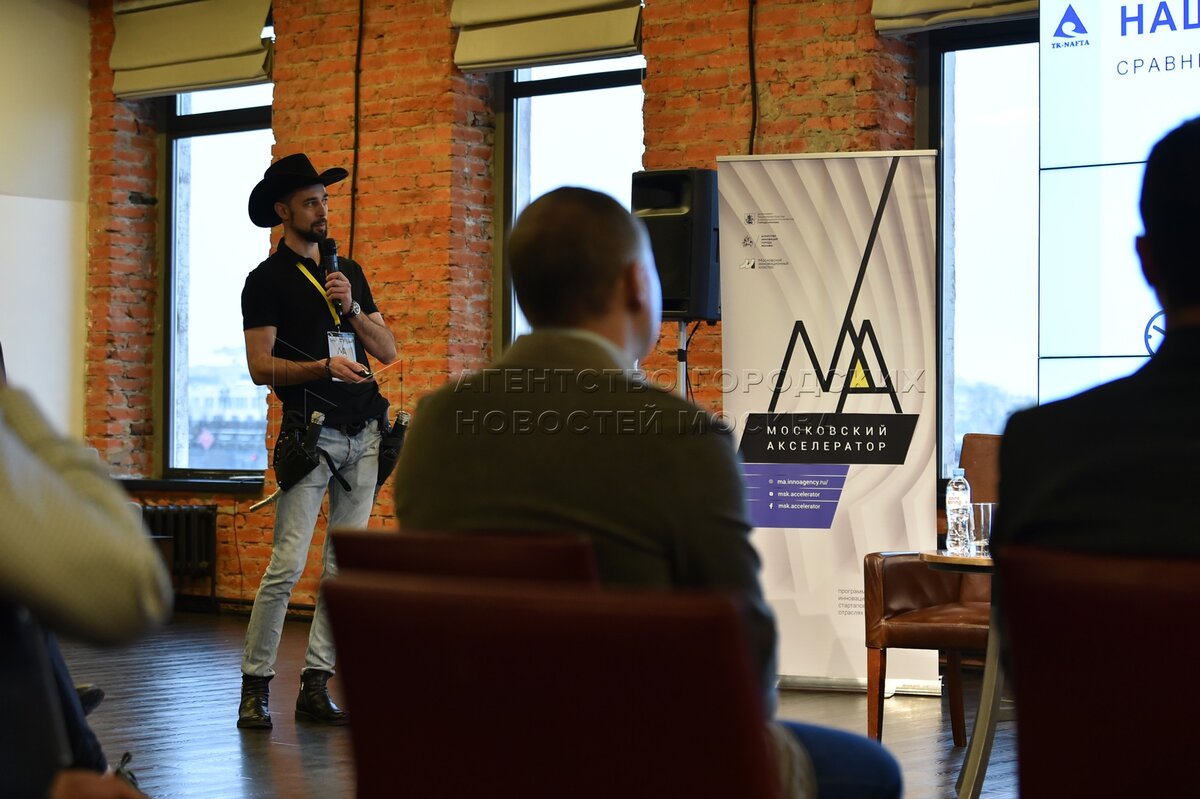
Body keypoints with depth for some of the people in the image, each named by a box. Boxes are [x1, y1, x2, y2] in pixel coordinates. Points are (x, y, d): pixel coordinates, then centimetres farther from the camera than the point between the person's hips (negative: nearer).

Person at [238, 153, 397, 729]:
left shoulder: (349, 273, 18)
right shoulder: (267, 280, 1)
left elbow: (387, 351, 14)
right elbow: (261, 367, -6)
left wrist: (351, 308, -2)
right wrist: (324, 367, -19)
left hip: (363, 433, 6)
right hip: (311, 432, -6)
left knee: (344, 567, 4)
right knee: (288, 564, -11)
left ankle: (315, 686, 9)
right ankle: (255, 686, -1)